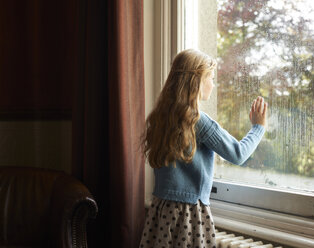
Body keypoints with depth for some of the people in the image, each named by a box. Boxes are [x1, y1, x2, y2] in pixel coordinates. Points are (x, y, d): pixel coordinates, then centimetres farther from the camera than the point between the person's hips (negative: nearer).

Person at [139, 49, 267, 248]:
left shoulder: (159, 117, 4)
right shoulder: (199, 122, -16)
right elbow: (238, 154, -9)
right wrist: (259, 126, 7)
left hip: (161, 209, 7)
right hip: (190, 212, -7)